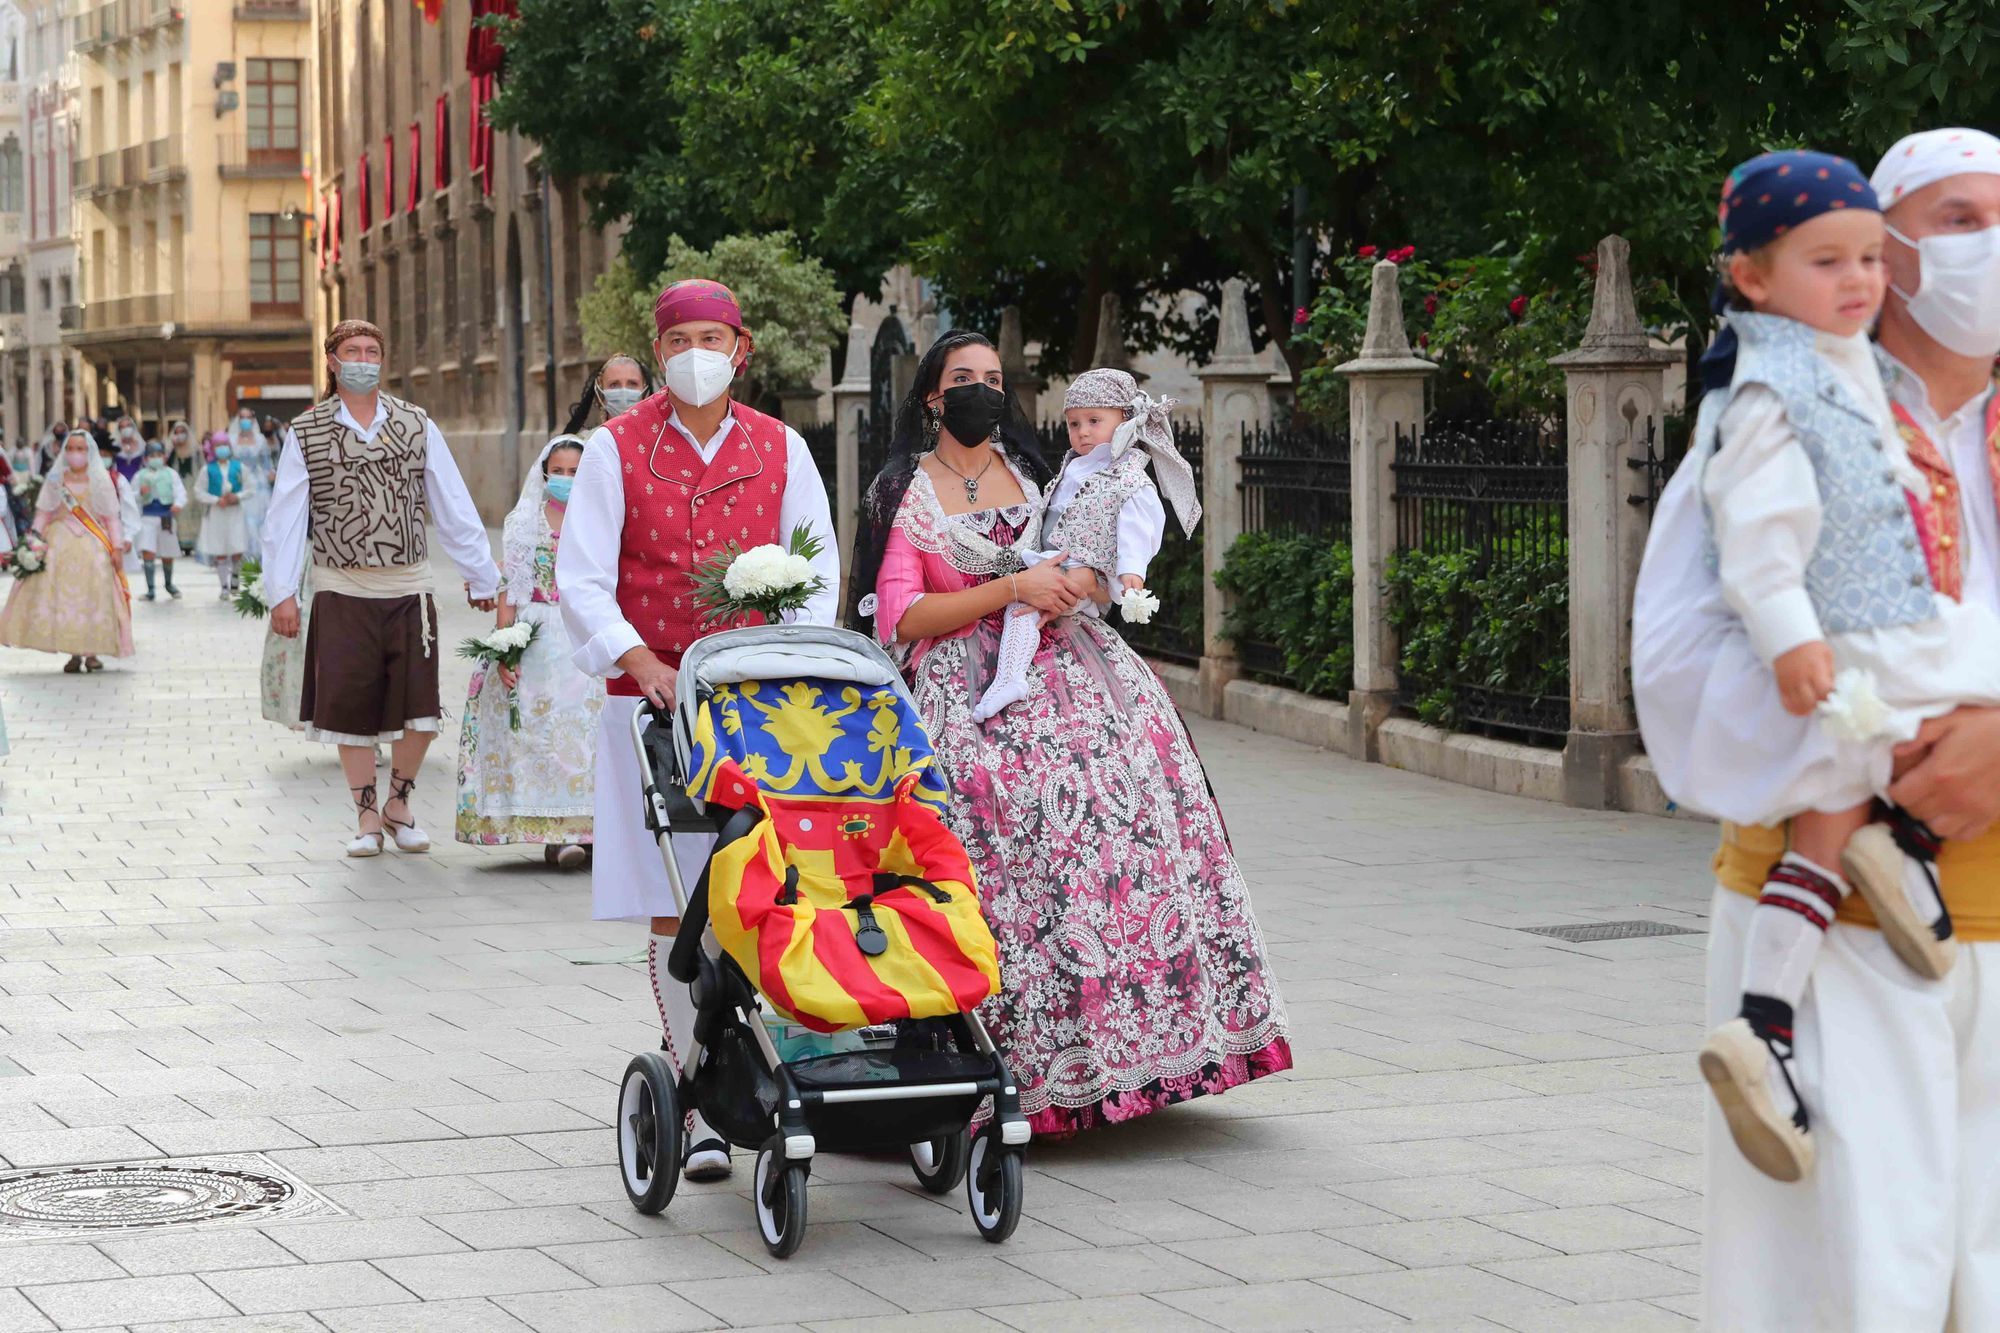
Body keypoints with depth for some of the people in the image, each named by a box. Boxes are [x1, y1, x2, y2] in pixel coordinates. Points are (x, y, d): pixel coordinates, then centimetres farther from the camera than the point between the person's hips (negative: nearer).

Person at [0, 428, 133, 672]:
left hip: (93, 546, -1)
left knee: (94, 594, -5)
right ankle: (74, 653, 0)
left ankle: (92, 652, 2)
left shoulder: (101, 480, 6)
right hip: (60, 543, 1)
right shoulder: (55, 480, 8)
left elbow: (111, 517, 4)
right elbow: (43, 514, 6)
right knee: (63, 597, -4)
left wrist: (117, 546, -3)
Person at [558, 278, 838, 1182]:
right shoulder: (617, 449, 3)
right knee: (674, 906, -2)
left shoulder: (780, 450, 10)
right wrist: (641, 663, -17)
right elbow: (581, 582, -2)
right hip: (653, 698, -1)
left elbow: (818, 569, 9)